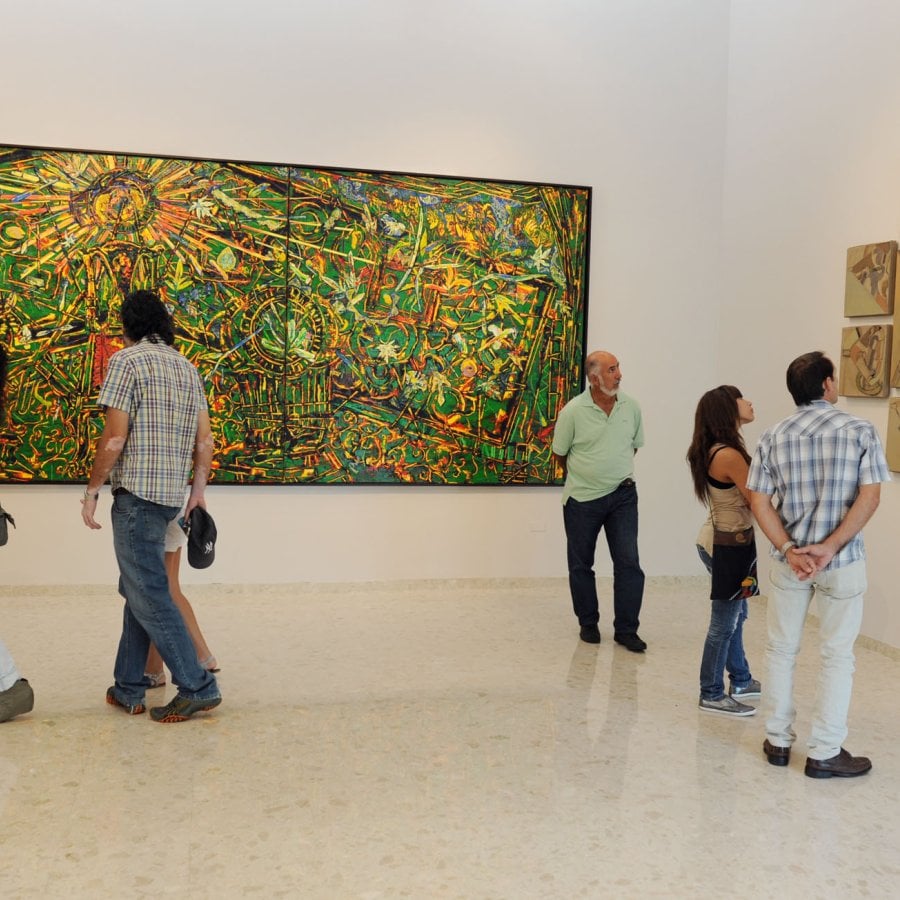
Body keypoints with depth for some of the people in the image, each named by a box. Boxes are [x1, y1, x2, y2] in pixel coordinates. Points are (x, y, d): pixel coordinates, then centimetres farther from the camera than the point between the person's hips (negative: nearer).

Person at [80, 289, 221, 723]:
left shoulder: (126, 361, -8)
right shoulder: (187, 367, 14)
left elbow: (114, 438, -14)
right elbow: (204, 440, 13)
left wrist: (92, 489, -4)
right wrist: (198, 490, 20)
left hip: (136, 493, -8)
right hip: (172, 494, 8)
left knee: (149, 594, -3)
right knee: (138, 588, 16)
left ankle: (197, 687, -2)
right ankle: (128, 689, 21)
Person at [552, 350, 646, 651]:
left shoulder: (631, 407, -3)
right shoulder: (573, 411, -12)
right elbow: (560, 454, 2)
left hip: (622, 494, 2)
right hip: (582, 499, -2)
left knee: (628, 562, -4)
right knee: (581, 565, 10)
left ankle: (626, 629, 7)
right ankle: (588, 623, 27)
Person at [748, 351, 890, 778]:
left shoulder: (773, 437, 1)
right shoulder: (860, 430, -6)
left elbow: (759, 500, -5)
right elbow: (869, 496, -13)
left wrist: (790, 550, -11)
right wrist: (829, 548, -16)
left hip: (789, 560, 3)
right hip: (842, 563, -2)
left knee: (781, 649, 15)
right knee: (836, 655, 8)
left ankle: (778, 741, 23)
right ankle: (825, 752, 14)